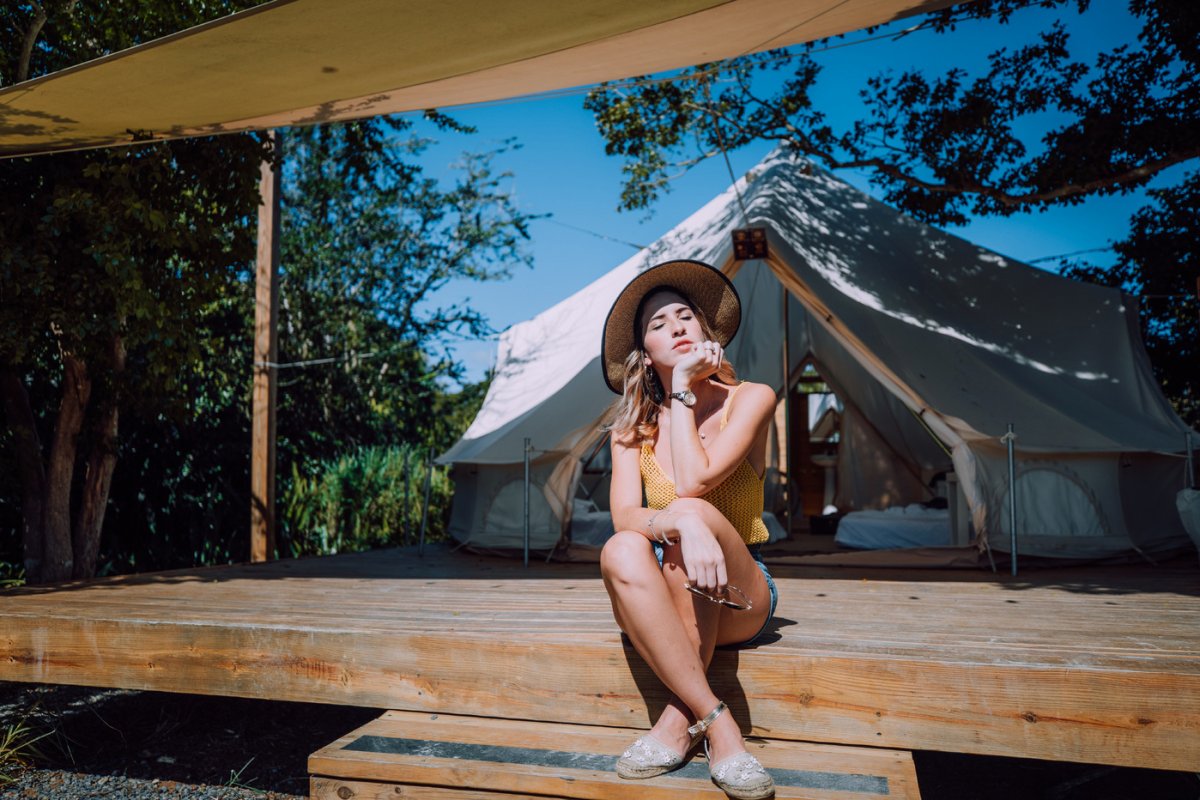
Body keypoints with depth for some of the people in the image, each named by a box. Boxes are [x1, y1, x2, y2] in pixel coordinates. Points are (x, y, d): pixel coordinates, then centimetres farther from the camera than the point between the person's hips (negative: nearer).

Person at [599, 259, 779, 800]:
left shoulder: (750, 399, -5)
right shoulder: (633, 426, 3)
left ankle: (681, 715, -24)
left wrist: (682, 388, -12)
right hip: (666, 599, 2)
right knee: (621, 552, -33)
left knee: (693, 510, -34)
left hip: (740, 599, -2)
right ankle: (717, 723, -26)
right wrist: (680, 523, -37)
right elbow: (624, 516, -15)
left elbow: (692, 483, -21)